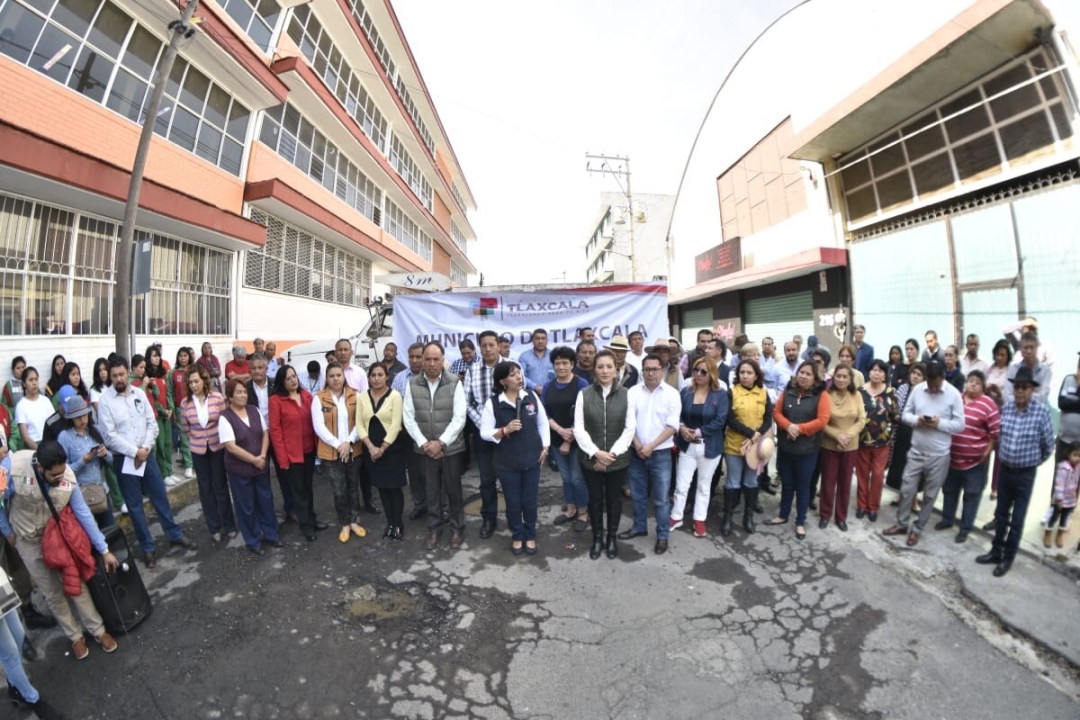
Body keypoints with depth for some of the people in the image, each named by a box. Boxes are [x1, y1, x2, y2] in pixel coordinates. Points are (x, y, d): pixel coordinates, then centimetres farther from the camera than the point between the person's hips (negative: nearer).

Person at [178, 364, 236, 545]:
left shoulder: (218, 397, -11)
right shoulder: (185, 403, -6)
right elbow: (185, 428, 7)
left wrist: (215, 438, 1)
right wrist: (197, 440, 9)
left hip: (218, 447, -2)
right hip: (198, 450, 2)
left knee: (221, 486, 7)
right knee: (206, 488, 11)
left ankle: (228, 525, 22)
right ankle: (214, 527, 24)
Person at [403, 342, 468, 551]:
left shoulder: (455, 383, -8)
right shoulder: (412, 385, -1)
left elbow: (459, 418, -12)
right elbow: (408, 418, -1)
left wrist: (440, 443, -16)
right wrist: (424, 444, -10)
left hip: (451, 448, -2)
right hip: (425, 449, 2)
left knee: (454, 490, 10)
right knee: (431, 491, 13)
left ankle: (457, 528, 28)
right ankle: (434, 528, 32)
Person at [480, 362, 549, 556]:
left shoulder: (532, 396, -4)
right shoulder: (493, 403, -12)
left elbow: (543, 423, 7)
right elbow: (485, 432, -9)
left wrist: (545, 447, 4)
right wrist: (505, 430, -23)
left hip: (532, 459, 2)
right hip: (507, 463, -2)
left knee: (530, 501, 13)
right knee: (513, 502, 12)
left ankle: (530, 535, 36)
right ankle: (517, 536, 36)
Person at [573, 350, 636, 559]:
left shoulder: (625, 394, -4)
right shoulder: (584, 394, -6)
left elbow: (630, 428, -5)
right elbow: (579, 429, -7)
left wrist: (612, 453, -12)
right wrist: (596, 453, -15)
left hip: (618, 460, 0)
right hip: (591, 459, 0)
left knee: (614, 499, 15)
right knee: (595, 500, 13)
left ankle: (612, 537, 36)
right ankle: (597, 538, 34)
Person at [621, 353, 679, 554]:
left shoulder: (672, 394, -6)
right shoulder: (633, 391, 0)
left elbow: (672, 426, -10)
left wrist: (651, 446, -15)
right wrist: (637, 445, -12)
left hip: (660, 454, -2)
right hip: (636, 452, 3)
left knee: (661, 499, 7)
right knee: (638, 495, 17)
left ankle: (662, 535, 24)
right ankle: (639, 527, 36)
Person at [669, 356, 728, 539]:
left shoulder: (720, 394, -7)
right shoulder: (685, 392, 1)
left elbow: (720, 421, -14)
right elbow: (677, 415, 2)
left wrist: (699, 432, -18)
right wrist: (681, 428, -18)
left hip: (709, 447, -1)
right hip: (687, 446, 1)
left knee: (704, 486, 15)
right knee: (681, 485, 5)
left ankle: (700, 520, 28)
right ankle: (676, 517, 22)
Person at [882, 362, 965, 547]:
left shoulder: (954, 394, -9)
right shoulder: (917, 389, -2)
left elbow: (960, 425, -7)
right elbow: (905, 414, 4)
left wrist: (940, 423, -23)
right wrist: (916, 420, -17)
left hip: (939, 455, -2)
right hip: (916, 451, 2)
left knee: (929, 495, 11)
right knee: (906, 490, 10)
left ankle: (916, 529, 26)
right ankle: (902, 524, 26)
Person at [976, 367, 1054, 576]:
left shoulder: (1042, 411, -15)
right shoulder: (1006, 408, -4)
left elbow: (1048, 445, -3)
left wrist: (1033, 462, 8)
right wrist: (1002, 456, 13)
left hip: (1025, 474, -3)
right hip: (1005, 469, 4)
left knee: (1017, 520, 7)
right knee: (1001, 514, 15)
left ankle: (1008, 558, 21)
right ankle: (996, 552, 28)